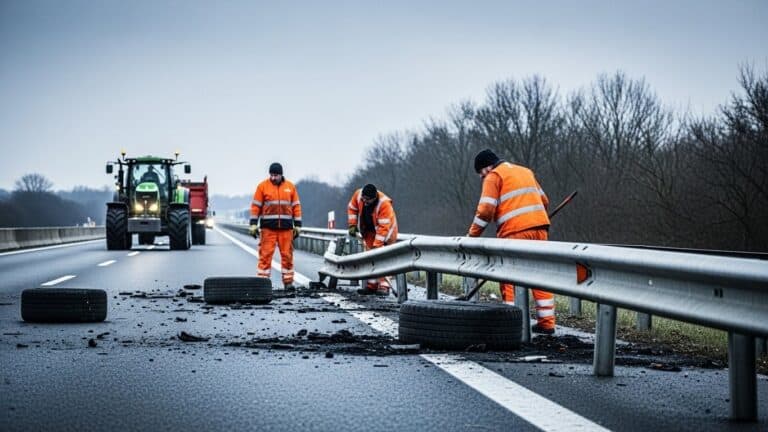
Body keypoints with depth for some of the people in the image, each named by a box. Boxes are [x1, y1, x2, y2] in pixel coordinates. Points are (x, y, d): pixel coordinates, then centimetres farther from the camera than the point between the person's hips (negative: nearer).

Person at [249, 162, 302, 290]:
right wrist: (253, 224, -2)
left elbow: (296, 206, 12)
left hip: (286, 227, 2)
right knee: (265, 254, -5)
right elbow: (255, 206, 4)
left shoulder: (290, 187, 10)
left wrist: (298, 225, 9)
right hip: (268, 227, -2)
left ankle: (288, 282, 9)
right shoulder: (262, 186, 4)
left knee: (287, 255, 3)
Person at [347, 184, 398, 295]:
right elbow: (352, 208, 2)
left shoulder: (384, 204, -35)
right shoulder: (358, 195, -18)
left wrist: (376, 245, -37)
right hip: (370, 231, 6)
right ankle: (372, 285, 5)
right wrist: (352, 225, -6)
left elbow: (383, 227, -35)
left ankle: (384, 286, -19)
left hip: (385, 232, -6)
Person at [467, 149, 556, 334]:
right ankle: (547, 322, 8)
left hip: (515, 231, -7)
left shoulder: (494, 176, 2)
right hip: (540, 227, 7)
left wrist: (472, 235, -2)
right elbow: (544, 201, 24)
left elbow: (486, 210, -8)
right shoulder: (526, 171, 24)